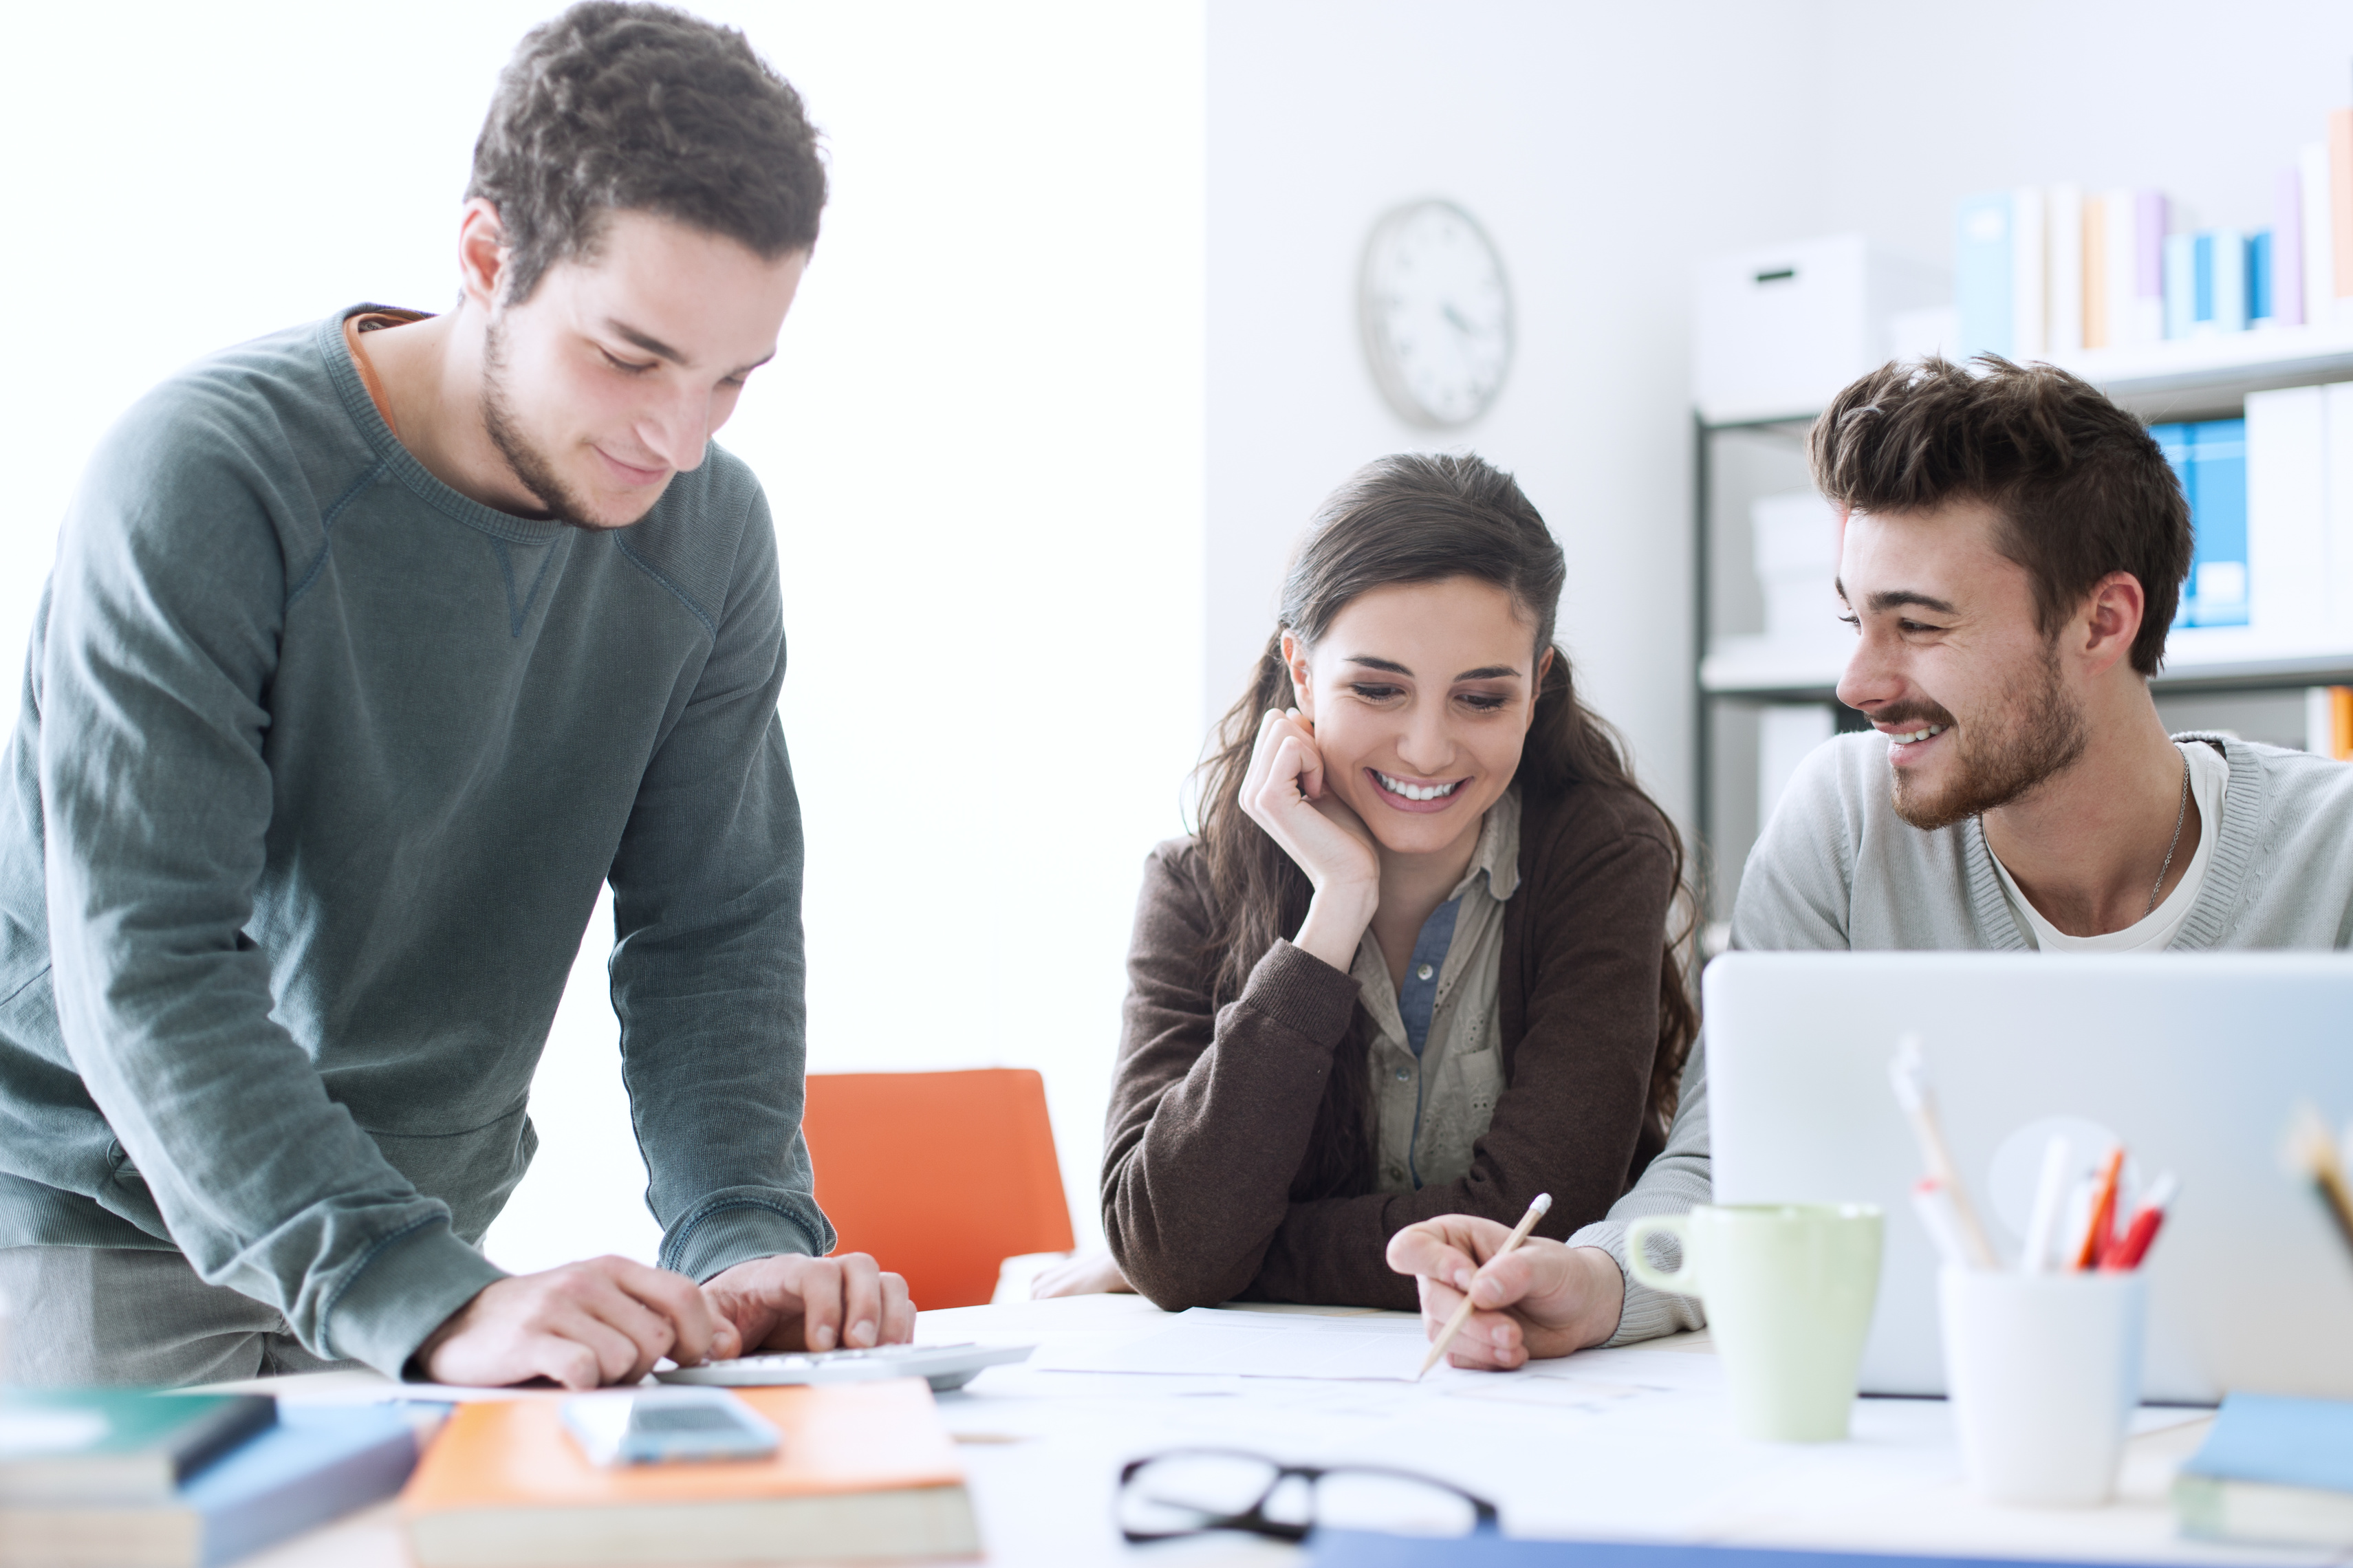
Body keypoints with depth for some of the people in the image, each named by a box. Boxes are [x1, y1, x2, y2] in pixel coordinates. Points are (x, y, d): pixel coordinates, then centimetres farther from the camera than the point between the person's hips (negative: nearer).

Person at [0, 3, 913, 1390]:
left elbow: (713, 927, -1)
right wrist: (434, 1303, -37)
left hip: (418, 1240, 4)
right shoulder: (208, 479, -20)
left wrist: (747, 1244, -18)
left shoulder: (710, 534, -1)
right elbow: (146, 971, -26)